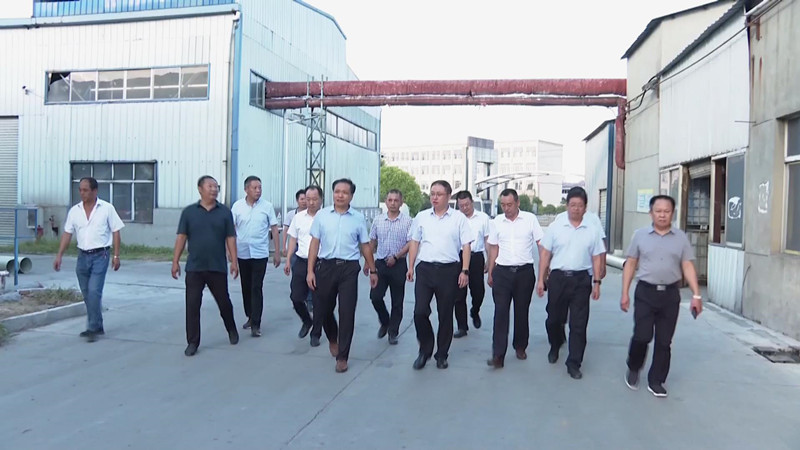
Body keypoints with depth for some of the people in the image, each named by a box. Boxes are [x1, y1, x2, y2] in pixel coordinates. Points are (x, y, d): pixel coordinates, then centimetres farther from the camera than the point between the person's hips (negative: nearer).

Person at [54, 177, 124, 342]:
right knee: (87, 294, 11)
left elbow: (116, 233, -4)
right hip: (82, 256, 5)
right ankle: (97, 327, 23)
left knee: (94, 291, -13)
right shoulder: (74, 210, 6)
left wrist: (116, 256, -8)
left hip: (100, 256, -5)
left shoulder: (107, 208, -5)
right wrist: (59, 256, 3)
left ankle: (93, 328, -5)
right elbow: (67, 234, 9)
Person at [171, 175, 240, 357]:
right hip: (194, 268, 0)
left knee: (224, 301, 12)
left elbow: (230, 238, 1)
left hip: (218, 268, 0)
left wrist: (234, 261, -5)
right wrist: (175, 261, -3)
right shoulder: (189, 211, 2)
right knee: (192, 305, 0)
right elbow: (181, 237, 2)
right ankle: (192, 342, 11)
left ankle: (232, 330, 37)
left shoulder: (225, 212, 2)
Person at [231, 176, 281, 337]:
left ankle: (256, 324, -2)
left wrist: (277, 252, 0)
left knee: (256, 289, -5)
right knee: (246, 287, 13)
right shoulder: (237, 206, 0)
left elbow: (274, 229, 1)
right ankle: (250, 317, 29)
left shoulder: (267, 206, -3)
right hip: (242, 253, 3)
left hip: (260, 253, -2)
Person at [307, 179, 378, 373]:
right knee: (323, 310, 11)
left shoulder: (358, 218, 4)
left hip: (349, 268, -1)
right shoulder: (321, 215, 4)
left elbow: (365, 246, 10)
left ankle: (342, 356, 11)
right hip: (326, 266, 1)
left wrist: (373, 271, 13)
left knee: (347, 313, -2)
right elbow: (314, 244, 4)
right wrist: (310, 271, -1)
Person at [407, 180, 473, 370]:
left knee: (445, 314, 7)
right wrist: (411, 267, 8)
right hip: (425, 269, 2)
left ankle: (442, 354, 23)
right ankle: (425, 350, 17)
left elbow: (466, 246, 0)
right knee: (420, 312, -4)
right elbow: (414, 242, 13)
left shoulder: (459, 218, 1)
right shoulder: (421, 217, 9)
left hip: (449, 270, -1)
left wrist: (465, 271, -7)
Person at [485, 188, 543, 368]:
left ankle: (520, 347, 29)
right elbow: (493, 248, 10)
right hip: (502, 272, 1)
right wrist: (490, 273, 9)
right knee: (500, 313, -4)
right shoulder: (496, 222, 4)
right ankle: (498, 355, -4)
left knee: (522, 312, 10)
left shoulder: (530, 219, -2)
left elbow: (541, 244, 0)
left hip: (525, 272, -1)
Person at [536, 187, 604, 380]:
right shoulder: (555, 227, 1)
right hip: (557, 277, 0)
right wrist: (541, 279, -1)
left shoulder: (593, 230, 2)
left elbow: (597, 258, 5)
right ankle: (555, 346, 42)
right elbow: (545, 254, 3)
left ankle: (574, 364, 12)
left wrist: (596, 282, 0)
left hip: (581, 279, 0)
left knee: (579, 324, 2)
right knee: (554, 318, 13)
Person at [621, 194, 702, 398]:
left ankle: (656, 381, 19)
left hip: (670, 294, 1)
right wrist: (625, 293, 1)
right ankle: (633, 369, 21)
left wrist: (696, 294, -6)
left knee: (664, 341, 6)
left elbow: (688, 266, 3)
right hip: (645, 292, -1)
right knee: (642, 336, -6)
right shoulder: (640, 235, 2)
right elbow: (630, 264, 5)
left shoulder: (681, 237, 4)